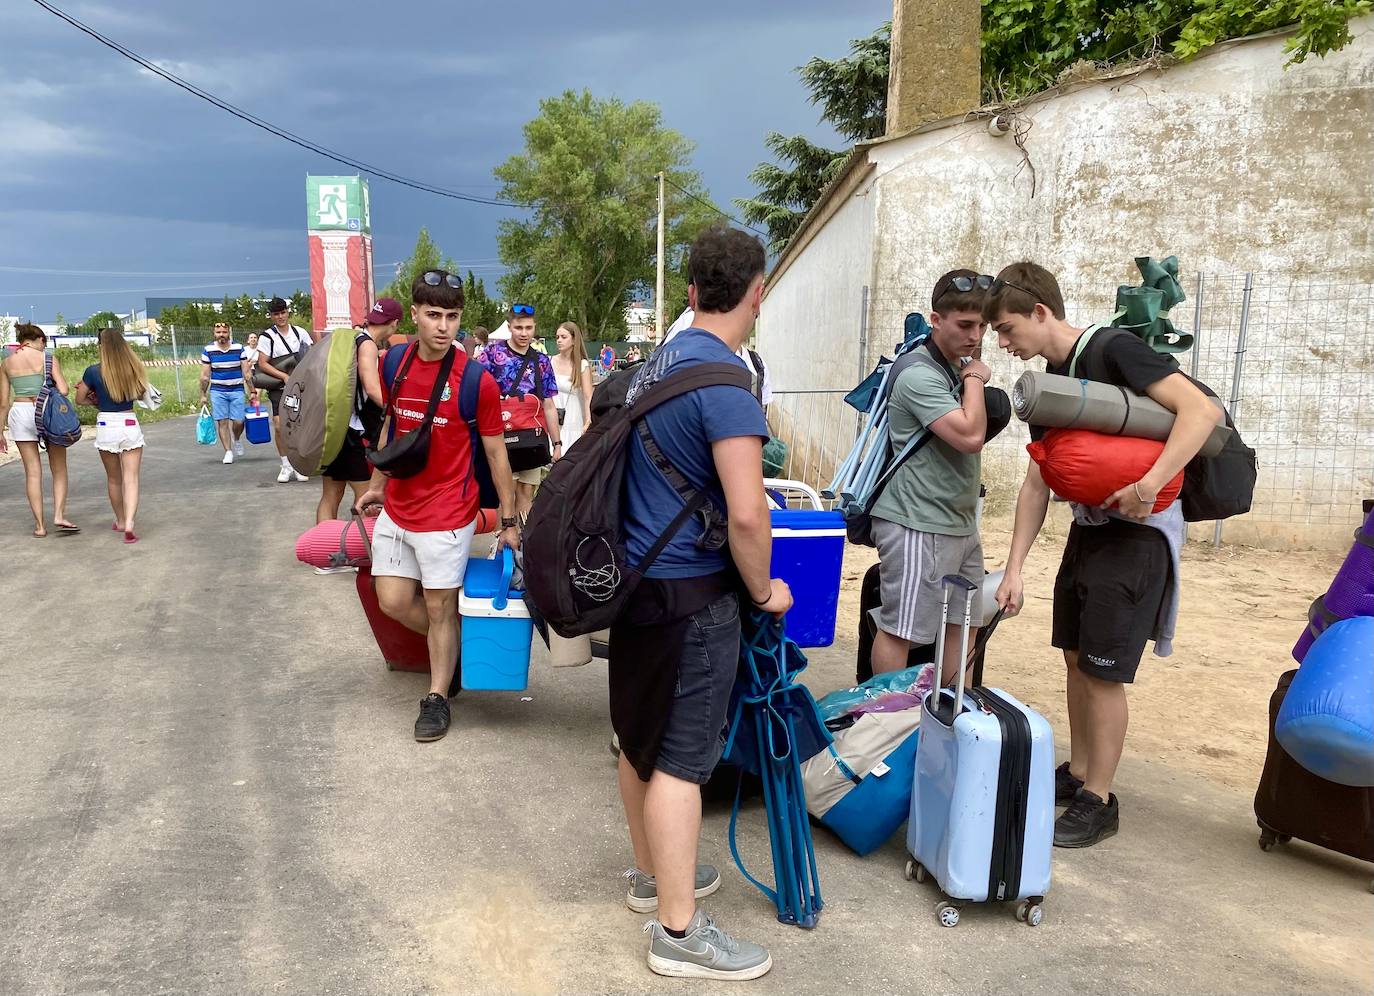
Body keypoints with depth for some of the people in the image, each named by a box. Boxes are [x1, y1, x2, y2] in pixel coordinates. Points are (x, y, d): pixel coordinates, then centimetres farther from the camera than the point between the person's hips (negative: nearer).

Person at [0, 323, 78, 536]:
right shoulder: (47, 357, -3)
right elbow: (63, 390, -11)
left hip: (20, 414, 3)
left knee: (32, 472, 6)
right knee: (59, 469, 10)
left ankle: (39, 525, 7)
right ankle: (59, 515, -3)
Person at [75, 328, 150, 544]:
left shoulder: (94, 371, -8)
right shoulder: (135, 369, -3)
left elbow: (79, 399, 4)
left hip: (106, 426, 0)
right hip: (130, 425, 0)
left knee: (113, 479, 17)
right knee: (131, 479, -2)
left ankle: (120, 521, 32)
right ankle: (129, 525, -17)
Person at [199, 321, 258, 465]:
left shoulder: (239, 348, 1)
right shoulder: (208, 350, 1)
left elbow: (247, 373, 4)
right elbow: (204, 376, 5)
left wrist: (253, 391, 1)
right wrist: (203, 395, 3)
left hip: (237, 390, 0)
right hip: (217, 391, 0)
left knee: (238, 422, -6)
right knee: (222, 422, -2)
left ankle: (237, 439, 27)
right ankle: (228, 451, 4)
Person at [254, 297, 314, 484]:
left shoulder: (299, 332, 8)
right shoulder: (267, 336, 0)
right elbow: (262, 363, -5)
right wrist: (284, 376, -14)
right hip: (279, 388, -2)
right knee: (279, 425, -11)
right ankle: (286, 466, 2)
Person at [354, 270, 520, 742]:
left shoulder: (476, 381, -15)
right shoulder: (393, 363, -1)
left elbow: (496, 453, -8)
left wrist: (509, 521, -6)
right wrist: (377, 485, 18)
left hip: (446, 513, -5)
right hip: (397, 508, 5)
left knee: (439, 608, 5)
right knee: (393, 601, 10)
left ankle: (437, 698, 24)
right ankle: (453, 647, 37)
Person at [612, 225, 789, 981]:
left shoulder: (659, 363, 9)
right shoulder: (726, 381, -19)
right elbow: (746, 514, -25)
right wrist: (763, 590, -8)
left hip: (636, 578, 9)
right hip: (690, 593, -9)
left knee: (643, 741, 19)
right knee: (680, 758, 0)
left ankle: (651, 874, 37)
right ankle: (679, 931, 12)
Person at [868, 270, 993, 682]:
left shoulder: (960, 367, 15)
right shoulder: (919, 374, -17)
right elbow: (969, 436, -25)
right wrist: (975, 379, -13)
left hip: (961, 524, 10)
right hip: (918, 527, -10)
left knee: (962, 627, 16)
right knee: (900, 630, -3)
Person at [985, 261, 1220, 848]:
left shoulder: (1113, 352, -17)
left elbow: (1202, 410, -26)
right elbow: (1037, 482, 8)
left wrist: (1148, 485, -35)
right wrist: (1014, 569, 4)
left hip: (1138, 534, -8)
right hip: (1088, 528, 8)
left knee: (1103, 671, -2)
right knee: (1076, 658, 15)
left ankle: (1098, 801, 13)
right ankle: (1077, 773, 30)